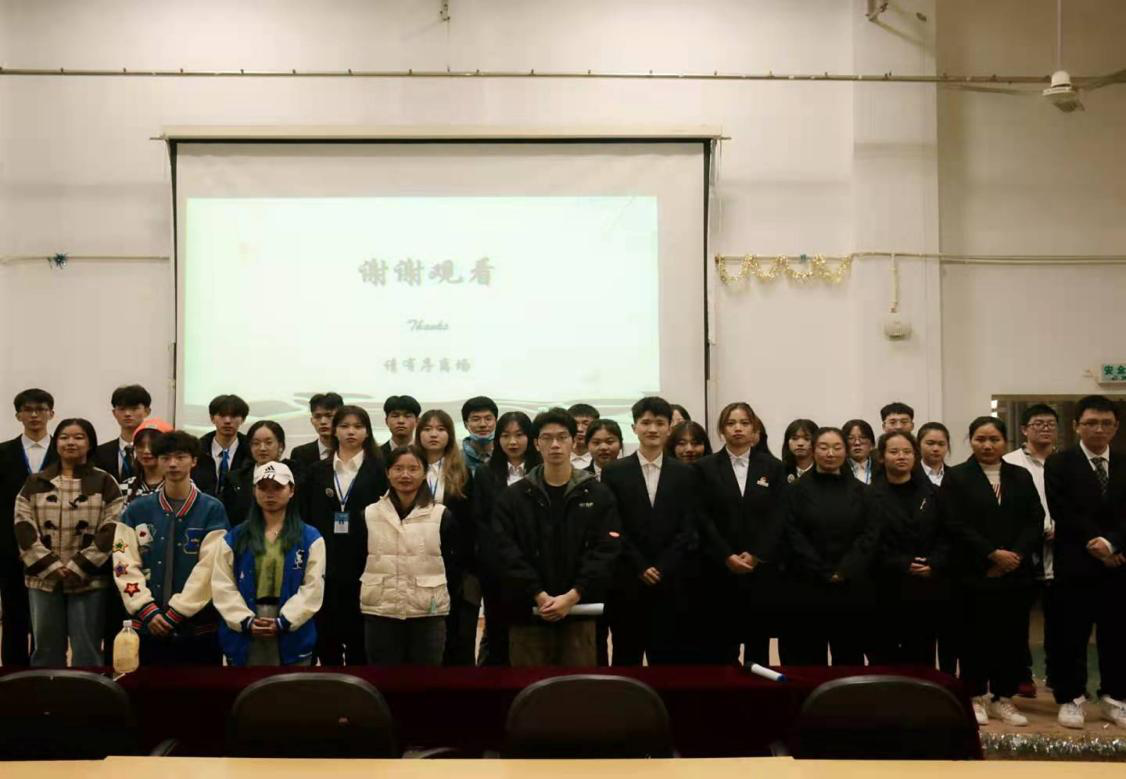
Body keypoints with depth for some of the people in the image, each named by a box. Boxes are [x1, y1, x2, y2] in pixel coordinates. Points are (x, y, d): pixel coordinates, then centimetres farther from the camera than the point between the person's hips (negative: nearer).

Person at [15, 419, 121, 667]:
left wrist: (78, 567, -14)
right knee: (46, 649, 11)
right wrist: (50, 566, -11)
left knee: (87, 651, 3)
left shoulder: (105, 483, 1)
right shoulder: (35, 483, 9)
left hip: (89, 579, -2)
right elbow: (24, 527, 1)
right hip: (43, 578, 3)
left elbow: (111, 530, -6)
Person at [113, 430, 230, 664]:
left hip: (198, 627, -2)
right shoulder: (136, 510, 7)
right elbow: (125, 565, 1)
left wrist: (175, 613, -11)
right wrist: (147, 610, -10)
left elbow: (209, 568, -8)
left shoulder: (212, 509, -1)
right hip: (147, 626, 2)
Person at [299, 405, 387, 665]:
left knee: (359, 635, 2)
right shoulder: (319, 471, 10)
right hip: (325, 565, 3)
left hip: (363, 565, -3)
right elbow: (305, 517, 8)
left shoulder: (378, 470, 2)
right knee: (326, 634, 7)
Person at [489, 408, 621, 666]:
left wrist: (572, 596, -14)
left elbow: (606, 551, -3)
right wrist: (539, 595, -15)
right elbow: (506, 552, -3)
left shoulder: (597, 495, 5)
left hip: (578, 613, 0)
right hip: (528, 614, 0)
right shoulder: (513, 497, 7)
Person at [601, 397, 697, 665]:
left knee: (667, 659, 3)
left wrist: (662, 569, -9)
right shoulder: (614, 472, 4)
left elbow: (687, 528, 2)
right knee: (626, 658, 6)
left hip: (670, 584, 1)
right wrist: (641, 568, -8)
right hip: (627, 583, -1)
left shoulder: (685, 474, 8)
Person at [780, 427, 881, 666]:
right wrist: (825, 573, -11)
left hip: (853, 589, 2)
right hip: (808, 588, -2)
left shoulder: (859, 491, 9)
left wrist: (845, 571, -12)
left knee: (849, 659, 7)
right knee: (809, 660, 1)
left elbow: (871, 534, 0)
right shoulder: (797, 490, 2)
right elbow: (793, 537, -5)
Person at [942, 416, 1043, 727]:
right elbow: (956, 525, -9)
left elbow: (1035, 520, 4)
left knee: (1013, 637, 5)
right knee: (977, 637, 2)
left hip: (1016, 573, 4)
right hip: (975, 574, -3)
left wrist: (1016, 555, -11)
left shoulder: (1021, 476, 13)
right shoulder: (956, 477, 0)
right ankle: (976, 697, 14)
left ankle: (1003, 698, 16)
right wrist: (993, 554, -14)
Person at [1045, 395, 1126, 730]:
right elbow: (1063, 514, -9)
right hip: (1075, 564, -3)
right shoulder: (1059, 464, 0)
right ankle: (1071, 699, 13)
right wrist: (1094, 546, -14)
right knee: (1070, 636, 2)